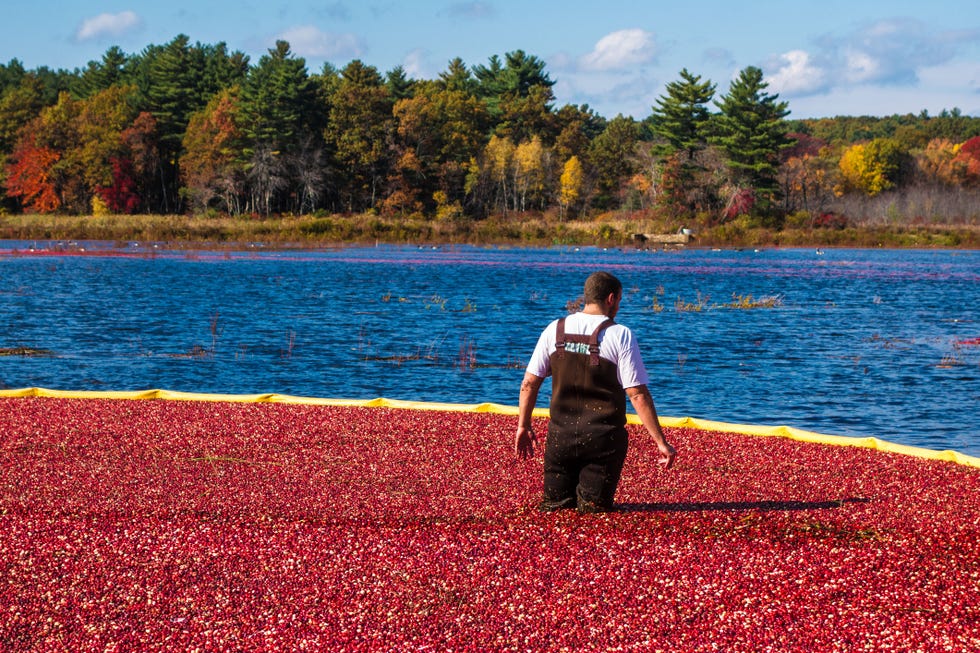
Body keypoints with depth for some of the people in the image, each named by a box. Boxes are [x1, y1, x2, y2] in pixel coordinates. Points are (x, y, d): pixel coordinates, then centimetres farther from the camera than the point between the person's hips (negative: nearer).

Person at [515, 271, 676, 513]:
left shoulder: (555, 330, 2)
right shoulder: (619, 335, -9)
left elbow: (529, 384, 5)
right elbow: (638, 394, -12)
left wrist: (523, 426, 18)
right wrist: (661, 442, -7)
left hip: (561, 435, 3)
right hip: (603, 438, -3)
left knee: (555, 503, 18)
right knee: (596, 507, 8)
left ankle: (559, 503, -7)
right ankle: (589, 500, -16)